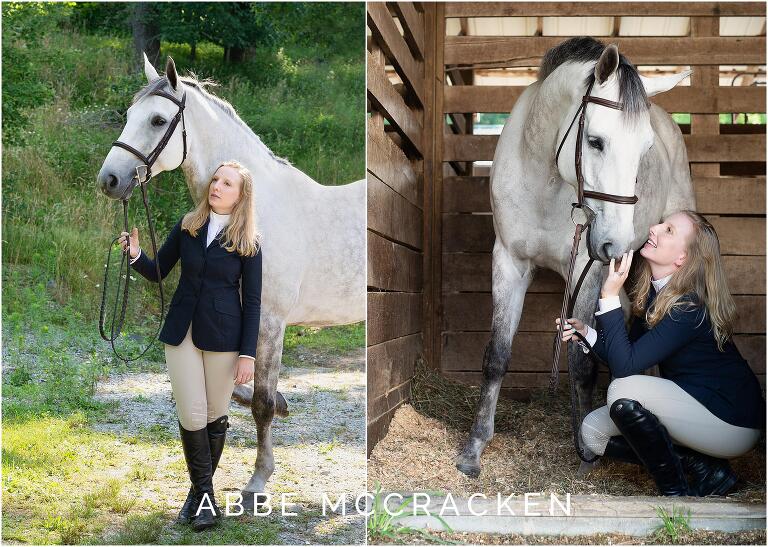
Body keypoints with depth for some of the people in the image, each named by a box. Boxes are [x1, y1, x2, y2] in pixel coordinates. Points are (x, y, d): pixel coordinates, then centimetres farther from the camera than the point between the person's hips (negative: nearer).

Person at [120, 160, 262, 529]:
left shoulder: (248, 241, -1)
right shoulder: (187, 225, 5)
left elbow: (252, 301, -2)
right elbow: (157, 273, 9)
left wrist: (248, 354, -7)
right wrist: (135, 254, -13)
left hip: (223, 336, -2)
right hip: (182, 332, 2)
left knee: (216, 415, 6)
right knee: (191, 416, -2)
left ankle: (201, 489, 22)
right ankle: (203, 493, 10)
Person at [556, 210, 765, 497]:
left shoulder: (692, 307, -27)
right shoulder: (651, 294, 0)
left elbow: (625, 366, -31)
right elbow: (628, 354, 7)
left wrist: (610, 297, -31)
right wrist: (586, 333, -9)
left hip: (733, 424, -9)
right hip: (689, 406, 9)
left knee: (624, 392, -29)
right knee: (593, 432, 2)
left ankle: (676, 492, -11)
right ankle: (704, 468, 4)